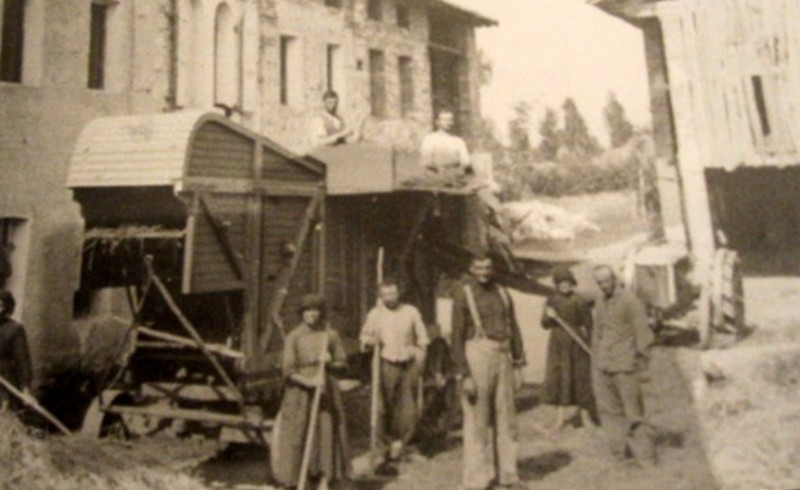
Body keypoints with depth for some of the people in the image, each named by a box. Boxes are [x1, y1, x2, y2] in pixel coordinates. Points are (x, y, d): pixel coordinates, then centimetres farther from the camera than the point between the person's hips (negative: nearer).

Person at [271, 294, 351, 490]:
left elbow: (342, 362, 7)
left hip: (325, 391, 2)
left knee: (326, 434, 4)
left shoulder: (330, 335, 0)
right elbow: (288, 371, -9)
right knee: (296, 435, 2)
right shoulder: (294, 337, -6)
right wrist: (309, 382, -22)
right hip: (300, 392, -2)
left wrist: (329, 362, -13)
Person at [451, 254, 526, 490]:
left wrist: (518, 362, 9)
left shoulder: (502, 293, 11)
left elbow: (513, 328, 15)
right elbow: (457, 335, -8)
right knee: (477, 420, 1)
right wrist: (464, 374, -12)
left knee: (505, 418, 12)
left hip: (502, 358, 5)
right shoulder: (463, 294, -5)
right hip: (477, 356, -5)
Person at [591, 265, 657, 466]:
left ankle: (645, 455, 11)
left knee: (633, 411, 1)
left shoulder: (629, 300, -9)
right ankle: (620, 449, 20)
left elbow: (642, 332, -10)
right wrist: (596, 359, 17)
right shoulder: (600, 303, 13)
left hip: (624, 366, -7)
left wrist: (642, 360, -11)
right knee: (608, 409, 9)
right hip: (602, 366, 7)